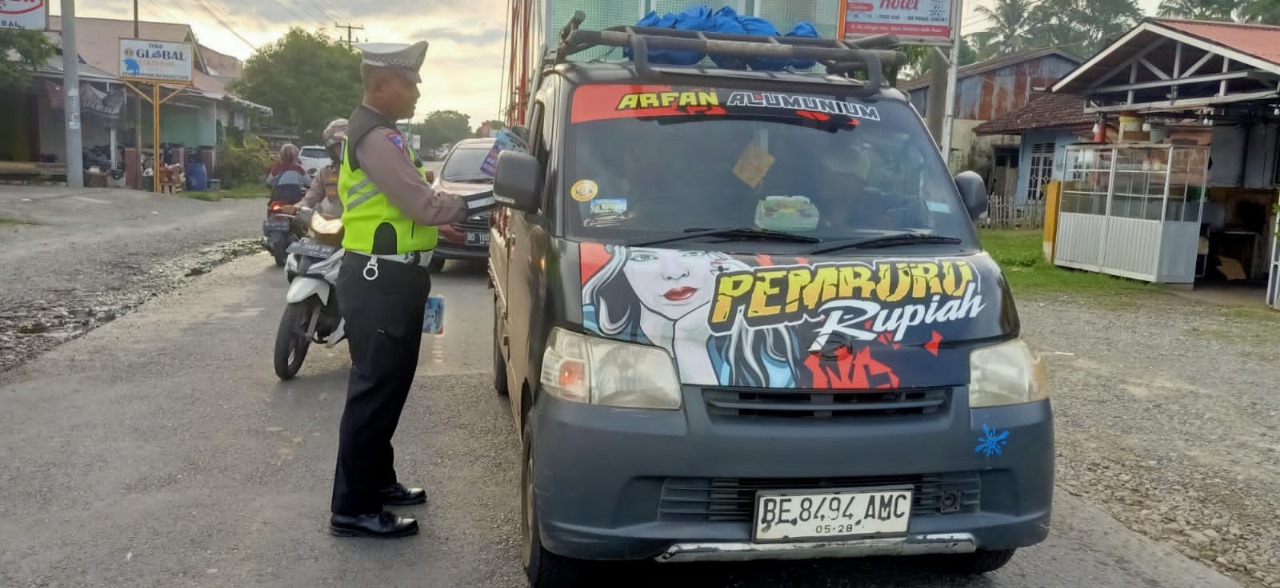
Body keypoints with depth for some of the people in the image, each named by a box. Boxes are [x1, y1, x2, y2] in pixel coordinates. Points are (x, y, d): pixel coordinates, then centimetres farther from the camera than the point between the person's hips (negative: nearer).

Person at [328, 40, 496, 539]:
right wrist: (492, 197, -16)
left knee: (387, 387, 18)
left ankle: (377, 480, 30)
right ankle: (353, 507, 2)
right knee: (375, 392, -6)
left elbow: (409, 203, 20)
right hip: (380, 282, -11)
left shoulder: (378, 132, 18)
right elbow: (426, 206, -22)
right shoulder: (376, 137, -17)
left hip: (388, 278, 11)